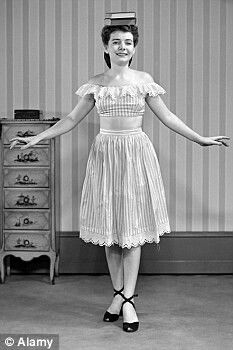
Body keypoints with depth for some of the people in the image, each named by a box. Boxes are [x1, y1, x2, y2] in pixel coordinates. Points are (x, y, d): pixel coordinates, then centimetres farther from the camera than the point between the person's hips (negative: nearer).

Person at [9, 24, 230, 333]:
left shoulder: (143, 80, 4)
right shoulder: (95, 84, 6)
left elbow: (167, 117, 7)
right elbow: (72, 119, 9)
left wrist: (201, 139, 3)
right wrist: (37, 138, 2)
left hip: (136, 153, -1)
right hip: (105, 154, 1)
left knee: (133, 227, -2)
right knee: (110, 226, 4)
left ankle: (127, 298, 4)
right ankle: (119, 294, 16)